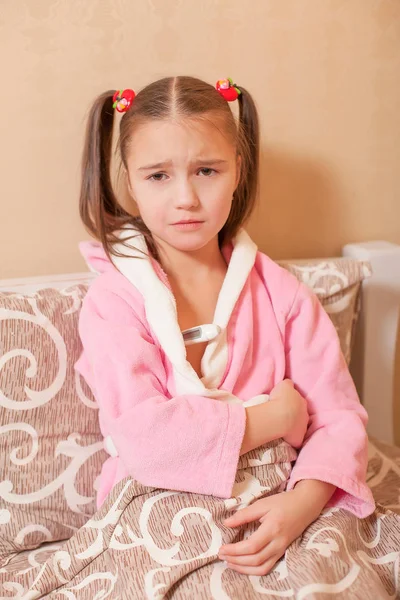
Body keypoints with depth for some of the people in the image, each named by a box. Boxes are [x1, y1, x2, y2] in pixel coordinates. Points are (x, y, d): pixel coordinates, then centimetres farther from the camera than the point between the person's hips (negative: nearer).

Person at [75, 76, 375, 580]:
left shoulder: (278, 292, 1)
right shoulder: (112, 299, -7)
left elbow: (339, 417, -1)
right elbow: (141, 433, -19)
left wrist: (303, 502, -20)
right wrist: (270, 419, -14)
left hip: (269, 507, 3)